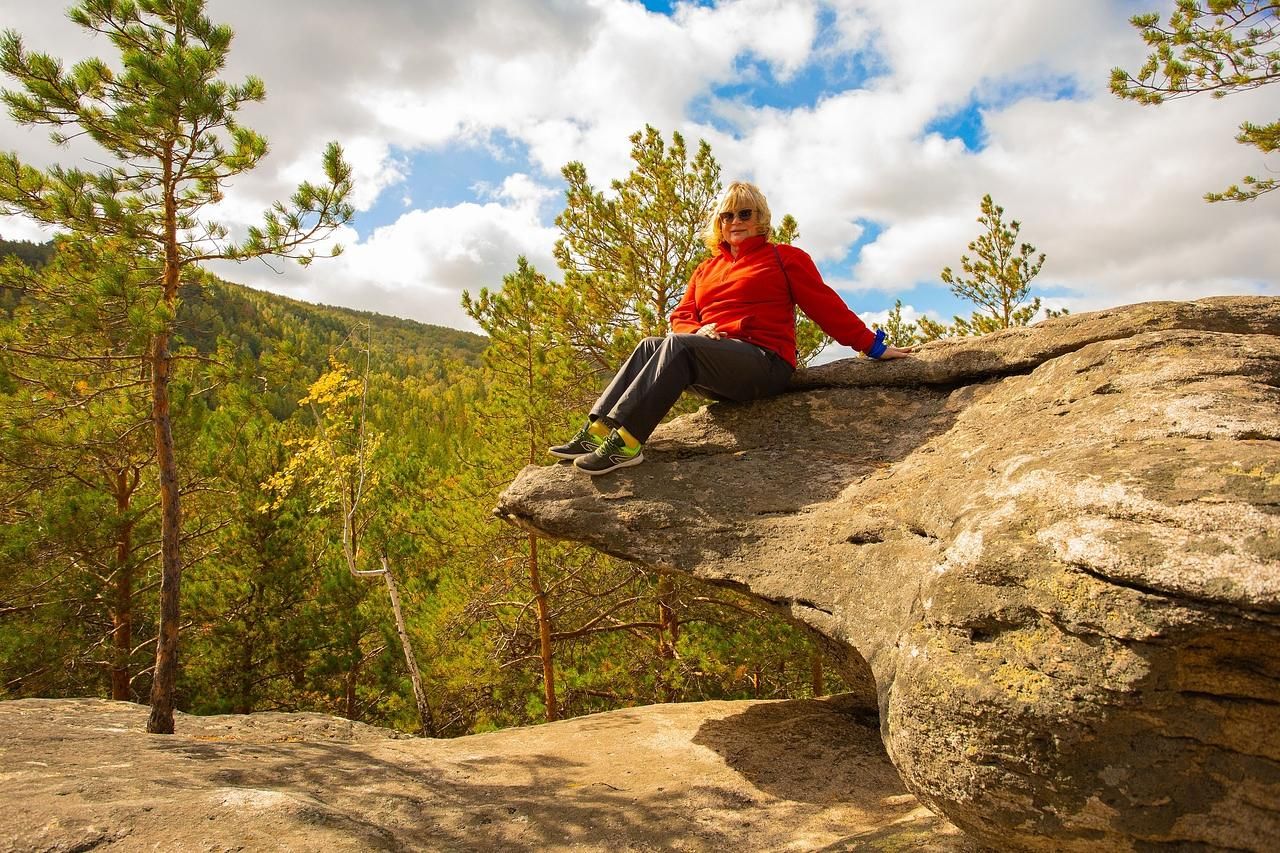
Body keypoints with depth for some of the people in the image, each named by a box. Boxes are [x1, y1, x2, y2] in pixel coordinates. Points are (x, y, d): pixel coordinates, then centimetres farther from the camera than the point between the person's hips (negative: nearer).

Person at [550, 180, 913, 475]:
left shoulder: (785, 258, 11)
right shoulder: (707, 269, 25)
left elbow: (827, 307, 6)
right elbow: (681, 317, 16)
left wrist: (874, 346, 0)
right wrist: (698, 331, -8)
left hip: (765, 363, -5)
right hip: (715, 367, 5)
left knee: (678, 346, -30)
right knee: (650, 346, -21)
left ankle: (627, 441, -43)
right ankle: (598, 430, -33)